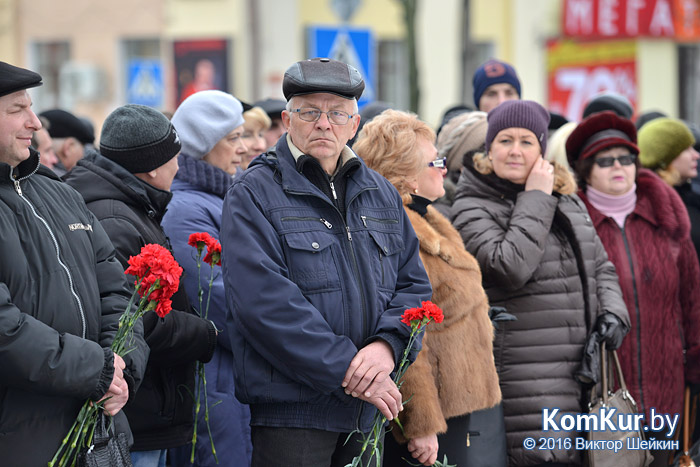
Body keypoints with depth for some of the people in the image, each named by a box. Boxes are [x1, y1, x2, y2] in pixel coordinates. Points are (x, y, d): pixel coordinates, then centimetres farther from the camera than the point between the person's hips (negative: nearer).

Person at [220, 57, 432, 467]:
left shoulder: (381, 195, 15)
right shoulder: (254, 195, -4)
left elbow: (414, 285, 12)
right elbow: (266, 302, -15)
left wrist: (387, 345, -9)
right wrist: (345, 369, -18)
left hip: (369, 412, 5)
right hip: (291, 408, -5)